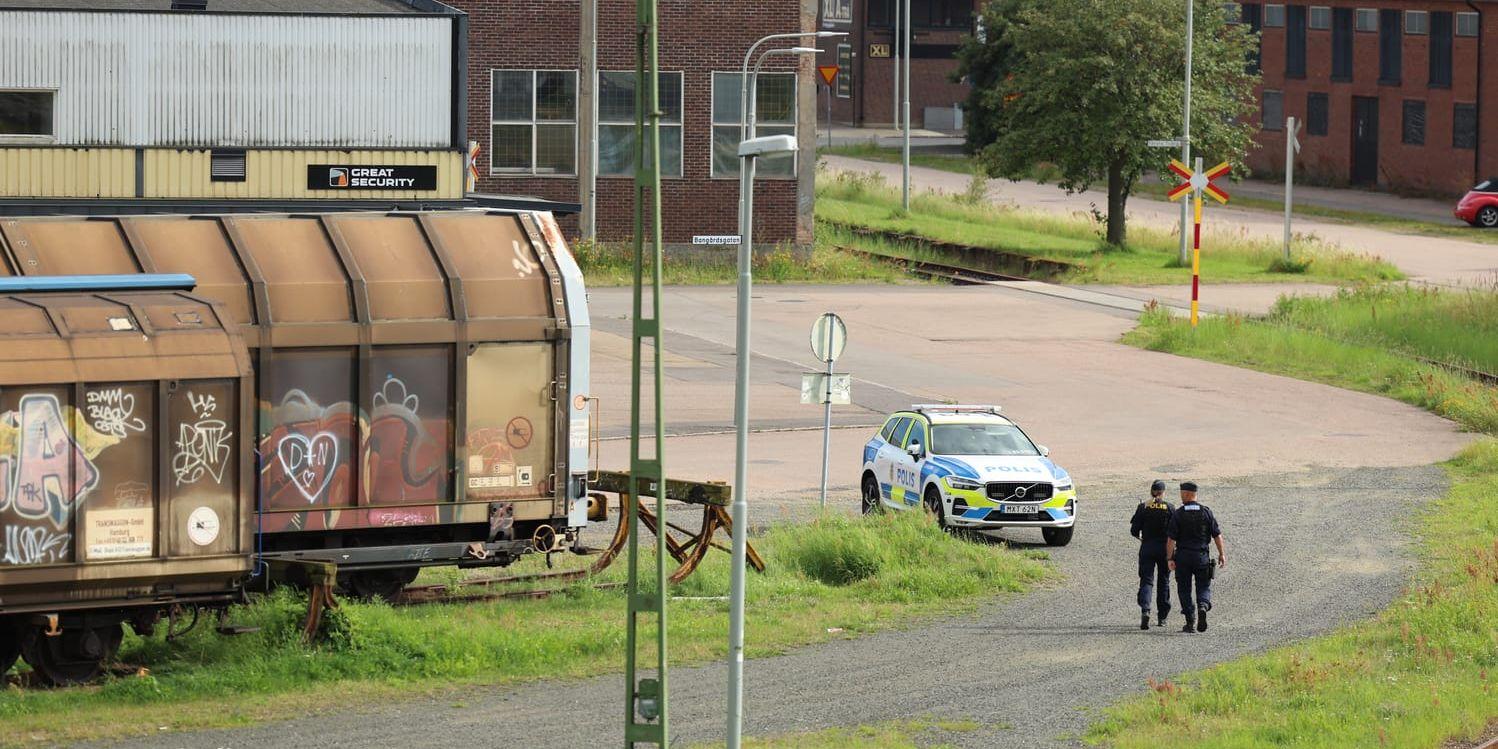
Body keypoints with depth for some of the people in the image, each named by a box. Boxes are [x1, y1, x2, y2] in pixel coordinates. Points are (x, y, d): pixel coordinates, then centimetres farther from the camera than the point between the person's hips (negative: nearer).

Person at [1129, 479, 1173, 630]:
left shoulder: (1143, 508, -2)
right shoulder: (1169, 508, -4)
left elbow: (1134, 530, -2)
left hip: (1147, 548, 0)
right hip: (1164, 548, 0)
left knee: (1146, 580, 0)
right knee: (1163, 581, 13)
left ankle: (1145, 609, -25)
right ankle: (1162, 617, 19)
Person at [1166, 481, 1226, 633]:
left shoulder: (1178, 514, -5)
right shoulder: (1206, 512, 1)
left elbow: (1171, 539, -9)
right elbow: (1217, 535, 1)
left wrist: (1170, 558, -5)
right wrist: (1222, 554, 8)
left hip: (1183, 556, -1)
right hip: (1202, 556, 1)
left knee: (1184, 589, 8)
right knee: (1204, 587, 11)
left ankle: (1190, 623, 4)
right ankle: (1203, 606, -19)